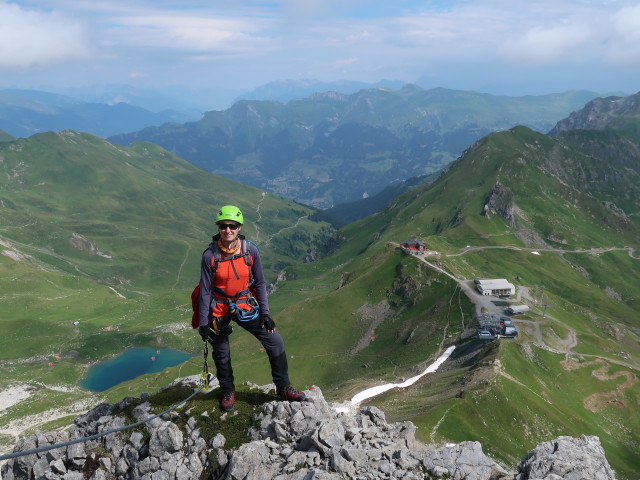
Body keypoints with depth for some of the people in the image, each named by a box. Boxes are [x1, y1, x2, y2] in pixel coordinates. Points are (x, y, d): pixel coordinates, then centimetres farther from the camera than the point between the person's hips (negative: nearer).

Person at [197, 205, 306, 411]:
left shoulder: (251, 251, -11)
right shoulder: (210, 255, -16)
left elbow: (260, 284, 0)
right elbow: (205, 290, -8)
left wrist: (265, 313, -2)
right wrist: (203, 322, -7)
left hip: (246, 306, 2)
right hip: (219, 309, -1)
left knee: (275, 341, -4)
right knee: (221, 353, 11)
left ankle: (283, 387, 12)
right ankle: (227, 392, 36)